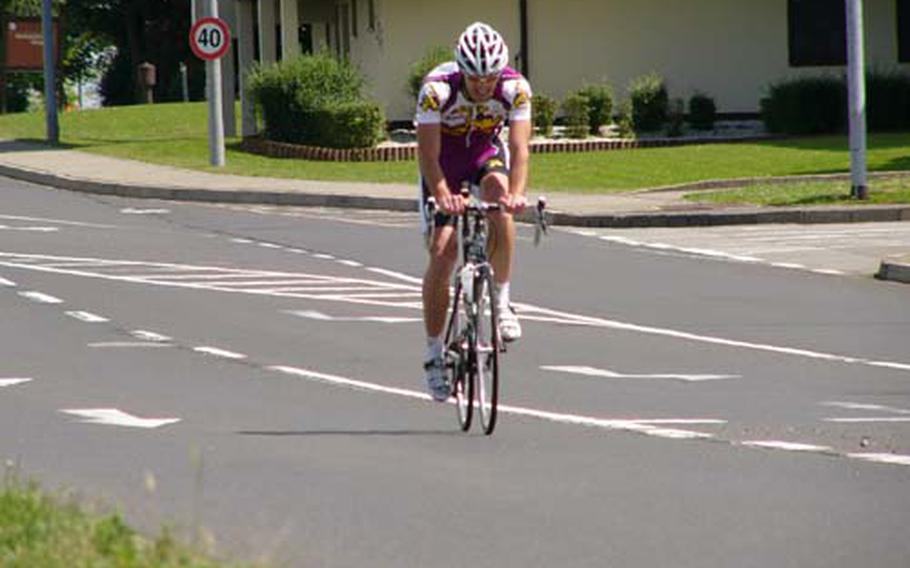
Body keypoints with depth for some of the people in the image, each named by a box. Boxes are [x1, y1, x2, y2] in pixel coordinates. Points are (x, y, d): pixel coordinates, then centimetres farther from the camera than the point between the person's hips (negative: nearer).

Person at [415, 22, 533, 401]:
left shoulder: (515, 88, -26)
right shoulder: (437, 88, -32)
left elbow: (519, 147, -32)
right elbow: (428, 153, -34)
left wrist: (516, 193, -49)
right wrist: (443, 195, -51)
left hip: (486, 155, 1)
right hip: (444, 164, -1)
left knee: (501, 209, -33)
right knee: (442, 252, -11)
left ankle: (501, 302, -17)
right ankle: (434, 353, 1)